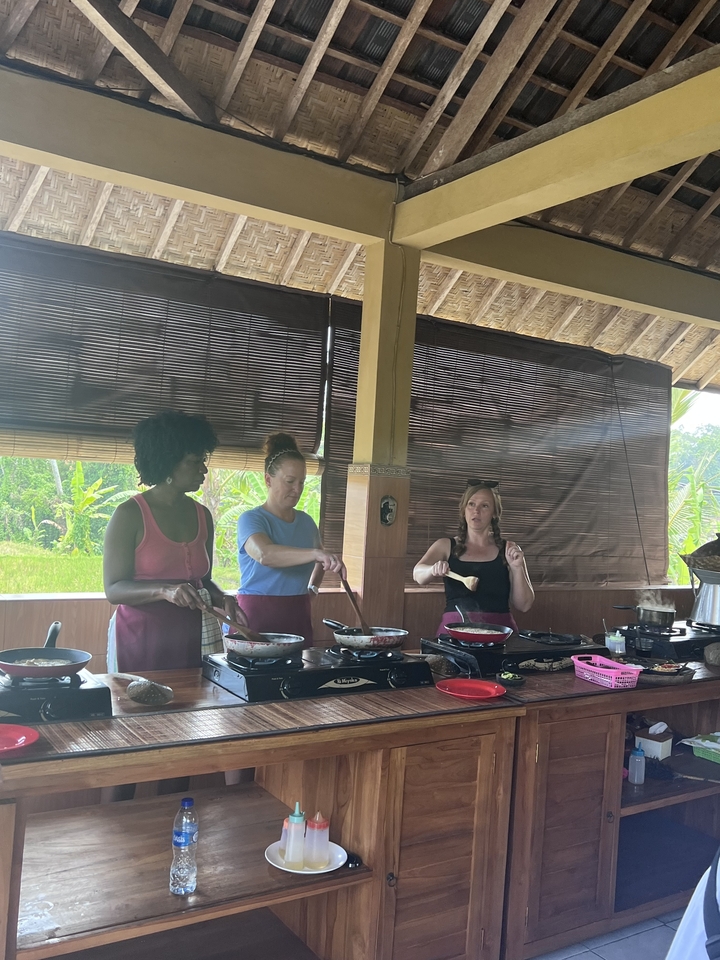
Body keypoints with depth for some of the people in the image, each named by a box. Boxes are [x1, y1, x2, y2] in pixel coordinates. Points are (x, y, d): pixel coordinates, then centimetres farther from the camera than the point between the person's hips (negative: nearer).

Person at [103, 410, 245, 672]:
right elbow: (114, 589, -10)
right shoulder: (130, 515, -8)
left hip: (192, 637, 5)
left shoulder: (202, 516, 7)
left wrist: (222, 599, -3)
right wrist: (165, 591, -25)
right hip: (141, 639, -4)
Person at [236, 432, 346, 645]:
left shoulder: (306, 522, 11)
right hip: (259, 614, -5)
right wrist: (316, 553, -39)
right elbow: (265, 554, -30)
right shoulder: (251, 519, -8)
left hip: (298, 616, 5)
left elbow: (319, 561, 31)